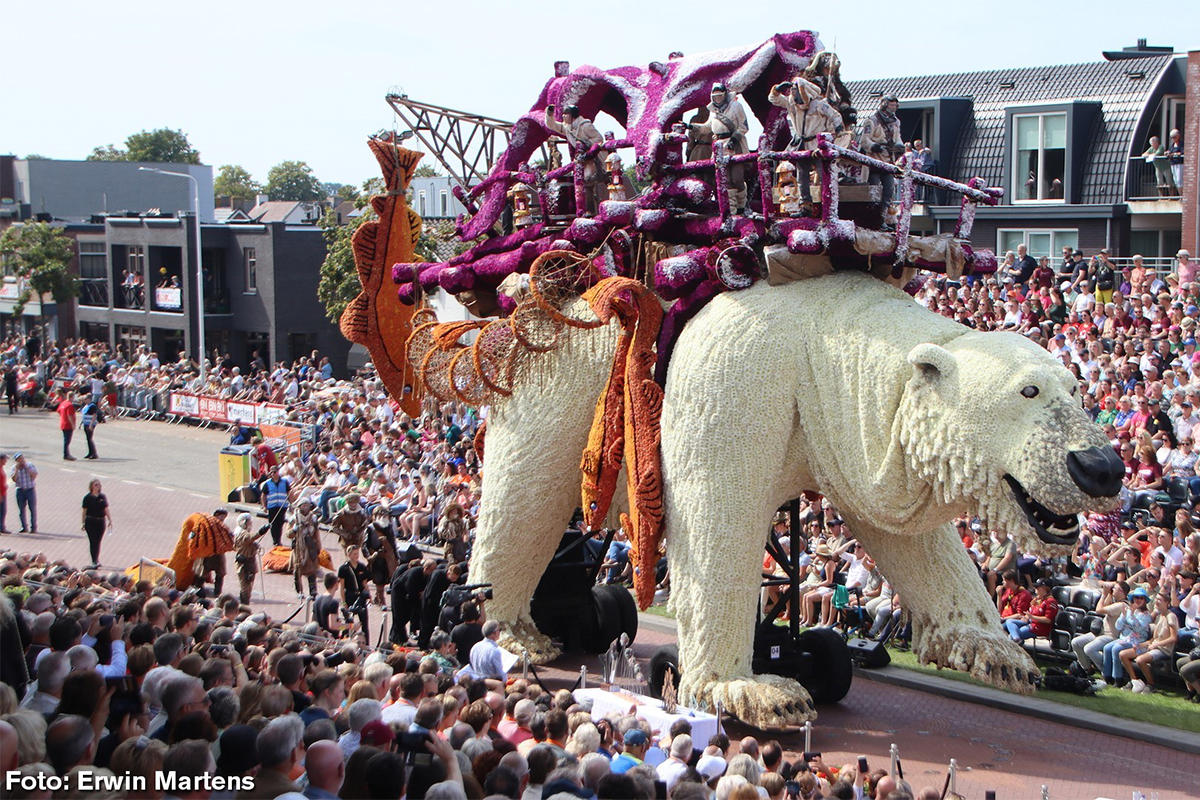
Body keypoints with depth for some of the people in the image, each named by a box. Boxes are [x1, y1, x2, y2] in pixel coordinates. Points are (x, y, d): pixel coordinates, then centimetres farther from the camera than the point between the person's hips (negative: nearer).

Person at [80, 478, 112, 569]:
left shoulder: (102, 496, 5)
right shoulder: (87, 497, -4)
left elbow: (106, 509, 7)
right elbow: (84, 511, -1)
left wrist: (110, 520, 2)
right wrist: (83, 523, -1)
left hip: (101, 521, 3)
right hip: (90, 522, -3)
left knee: (98, 541, 11)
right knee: (93, 541, -6)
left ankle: (97, 560, 23)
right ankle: (94, 562, -7)